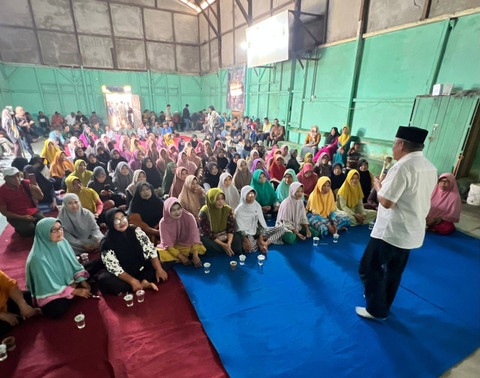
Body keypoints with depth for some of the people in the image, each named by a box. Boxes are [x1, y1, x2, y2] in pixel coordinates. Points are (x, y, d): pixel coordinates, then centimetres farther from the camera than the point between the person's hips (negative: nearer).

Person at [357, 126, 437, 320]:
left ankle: (376, 310, 20)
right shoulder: (430, 167, 6)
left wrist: (378, 185, -6)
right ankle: (383, 303, 41)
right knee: (394, 270, 23)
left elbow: (386, 202, -23)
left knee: (370, 268, 7)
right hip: (414, 231, 9)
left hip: (391, 231, -9)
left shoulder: (402, 167, -22)